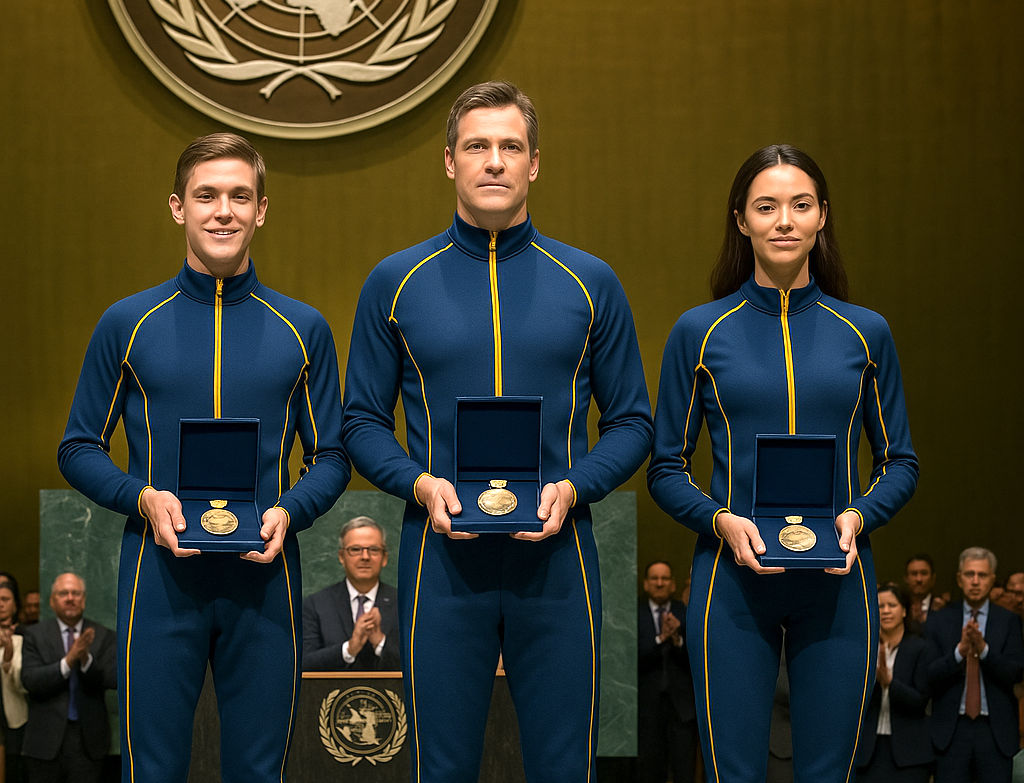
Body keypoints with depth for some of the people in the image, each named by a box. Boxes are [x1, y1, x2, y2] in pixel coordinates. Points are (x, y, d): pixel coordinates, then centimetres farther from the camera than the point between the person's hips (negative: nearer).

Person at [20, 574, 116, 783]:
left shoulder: (103, 636, 5)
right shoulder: (35, 634, 2)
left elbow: (113, 679, -7)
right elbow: (30, 681, -10)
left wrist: (87, 659, -25)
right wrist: (69, 660, -22)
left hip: (88, 739, 1)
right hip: (46, 739, -1)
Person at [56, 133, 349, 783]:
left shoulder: (303, 330, 7)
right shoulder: (128, 325, 5)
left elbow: (331, 457, 9)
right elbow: (79, 449, 8)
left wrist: (288, 512, -11)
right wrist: (142, 497, -11)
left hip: (263, 579, 1)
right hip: (159, 576, -1)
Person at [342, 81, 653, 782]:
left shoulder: (590, 283, 6)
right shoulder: (396, 283, 5)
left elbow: (632, 422, 8)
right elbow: (363, 421, 7)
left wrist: (572, 488, -10)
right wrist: (420, 483, -11)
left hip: (555, 555, 0)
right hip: (442, 556, 0)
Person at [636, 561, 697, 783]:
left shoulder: (686, 614, 3)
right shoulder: (635, 614, 1)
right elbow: (634, 659, -9)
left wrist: (677, 639, -18)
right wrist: (660, 638, -19)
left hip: (682, 706, 0)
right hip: (647, 705, 0)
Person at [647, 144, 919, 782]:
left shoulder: (865, 333, 6)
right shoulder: (700, 332, 2)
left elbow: (901, 462, 11)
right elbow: (666, 468, 5)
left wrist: (858, 516, -8)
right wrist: (722, 520, -13)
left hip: (836, 581, 1)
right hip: (733, 581, -1)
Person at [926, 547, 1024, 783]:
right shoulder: (938, 622, 6)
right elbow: (929, 677, -2)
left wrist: (983, 649, -21)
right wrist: (959, 651, -18)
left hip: (996, 730, 0)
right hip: (950, 730, 0)